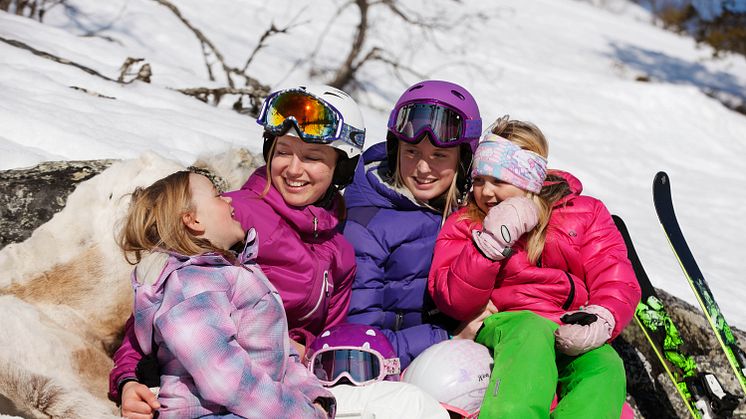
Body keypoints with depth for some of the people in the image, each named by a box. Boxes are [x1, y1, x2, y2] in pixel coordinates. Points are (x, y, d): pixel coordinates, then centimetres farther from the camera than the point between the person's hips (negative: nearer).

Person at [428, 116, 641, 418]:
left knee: (605, 368, -32)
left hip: (574, 338, 2)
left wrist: (601, 320, -18)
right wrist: (492, 241, -13)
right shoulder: (463, 225, 13)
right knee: (533, 332, -37)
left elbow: (617, 283, 5)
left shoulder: (584, 213, 15)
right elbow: (455, 302, -2)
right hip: (503, 328, -2)